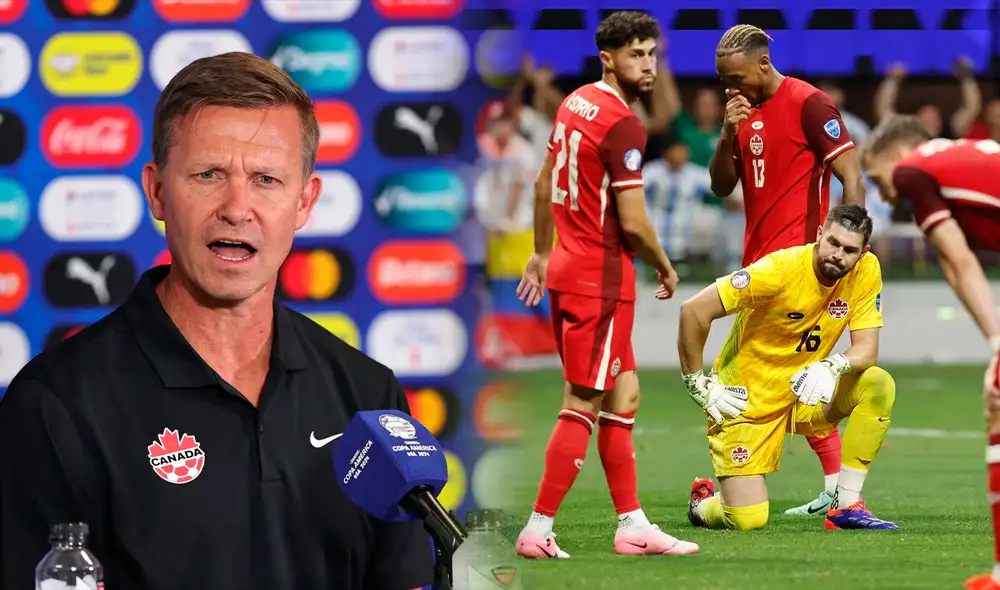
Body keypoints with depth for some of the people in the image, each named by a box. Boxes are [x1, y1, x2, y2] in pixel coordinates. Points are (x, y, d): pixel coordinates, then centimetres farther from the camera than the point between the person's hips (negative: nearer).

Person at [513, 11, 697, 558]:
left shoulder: (575, 103, 10)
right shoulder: (623, 125, -17)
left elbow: (544, 183, 20)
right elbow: (632, 222, -19)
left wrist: (543, 254, 29)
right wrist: (664, 267, -1)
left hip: (568, 266, 9)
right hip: (601, 277, -9)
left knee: (622, 395, 14)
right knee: (583, 406, -4)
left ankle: (632, 525, 16)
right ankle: (537, 531, -3)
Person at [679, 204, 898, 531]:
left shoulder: (866, 271, -9)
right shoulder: (780, 270, -23)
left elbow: (866, 349, -10)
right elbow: (694, 310, -20)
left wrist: (833, 366, -33)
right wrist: (697, 383, -15)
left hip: (804, 394, 5)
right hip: (749, 401, -5)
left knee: (879, 385, -21)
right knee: (748, 520, -16)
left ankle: (845, 507, -11)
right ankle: (704, 503, 23)